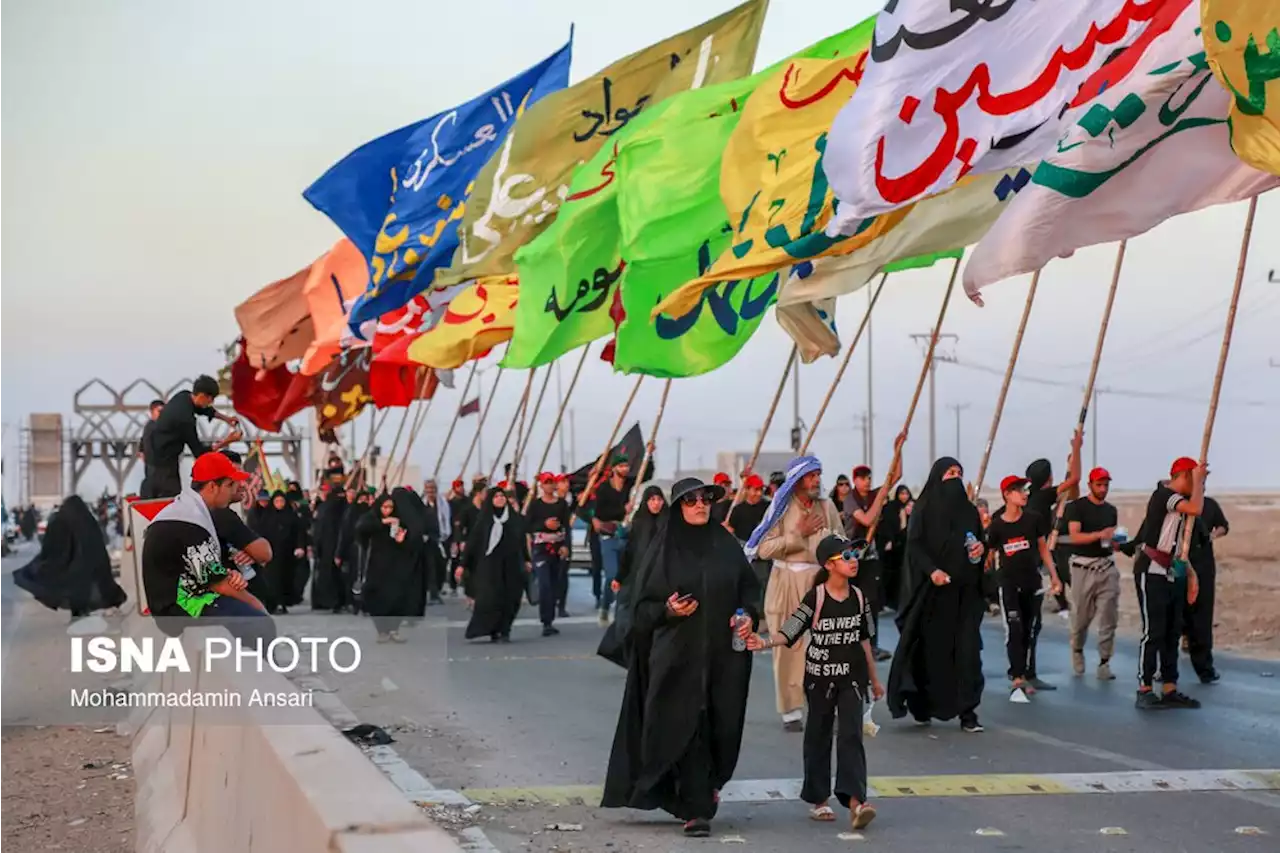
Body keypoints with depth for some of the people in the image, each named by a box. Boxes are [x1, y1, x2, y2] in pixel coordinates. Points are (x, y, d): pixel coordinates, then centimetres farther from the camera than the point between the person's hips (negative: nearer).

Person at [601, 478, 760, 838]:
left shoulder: (726, 545, 9)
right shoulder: (663, 550, 1)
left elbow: (748, 588, 13)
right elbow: (642, 605, 2)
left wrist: (749, 616, -6)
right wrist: (667, 611, -17)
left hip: (722, 654, 3)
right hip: (678, 655, -3)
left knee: (722, 725, 4)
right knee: (687, 728, -5)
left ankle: (710, 783, 33)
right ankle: (697, 810, 1)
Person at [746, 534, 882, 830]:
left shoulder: (858, 597, 3)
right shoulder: (815, 598, -10)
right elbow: (790, 632, -15)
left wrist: (874, 679, 19)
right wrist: (765, 642, -34)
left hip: (852, 676, 2)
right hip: (820, 677, -2)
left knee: (851, 736, -8)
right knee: (818, 737, 9)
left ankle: (855, 800, -15)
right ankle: (818, 799, 20)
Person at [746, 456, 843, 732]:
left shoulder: (827, 506, 7)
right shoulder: (782, 508, -1)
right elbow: (764, 549, -9)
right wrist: (798, 533, -12)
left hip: (821, 582, 2)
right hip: (787, 584, -2)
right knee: (789, 648, 2)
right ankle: (791, 711, 9)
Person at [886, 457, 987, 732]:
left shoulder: (969, 510, 14)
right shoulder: (924, 509, 0)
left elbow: (980, 540, 20)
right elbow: (914, 545, -7)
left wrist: (981, 547, -4)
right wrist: (931, 570, -23)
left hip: (965, 589, 4)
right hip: (932, 589, -3)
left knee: (967, 647, -4)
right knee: (931, 646, -1)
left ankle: (967, 710, -3)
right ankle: (922, 706, 11)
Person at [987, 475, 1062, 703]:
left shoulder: (1033, 519, -2)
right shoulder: (996, 525, -6)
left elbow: (1043, 548, 8)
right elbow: (989, 555, 1)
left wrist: (1054, 575, 8)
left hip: (1033, 583, 3)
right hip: (1009, 584, -3)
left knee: (1030, 631, 8)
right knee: (1014, 630, -13)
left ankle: (1023, 677, 19)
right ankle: (1017, 682, -17)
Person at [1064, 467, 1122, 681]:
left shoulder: (1111, 510, 13)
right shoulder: (1077, 507, -4)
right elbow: (1074, 536, -16)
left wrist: (1117, 541, -2)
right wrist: (1099, 535, -28)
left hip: (1107, 568, 4)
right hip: (1083, 568, -4)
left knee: (1109, 618, -3)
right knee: (1081, 617, 6)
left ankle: (1104, 663, 2)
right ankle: (1077, 651, 33)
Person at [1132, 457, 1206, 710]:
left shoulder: (1178, 502, 17)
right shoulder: (1163, 494, -13)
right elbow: (1196, 509, -29)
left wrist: (1191, 575, 16)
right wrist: (1198, 480, -14)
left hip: (1172, 573, 10)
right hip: (1151, 572, -10)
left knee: (1172, 632, 10)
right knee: (1153, 632, -9)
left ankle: (1170, 689, 15)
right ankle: (1144, 691, -5)